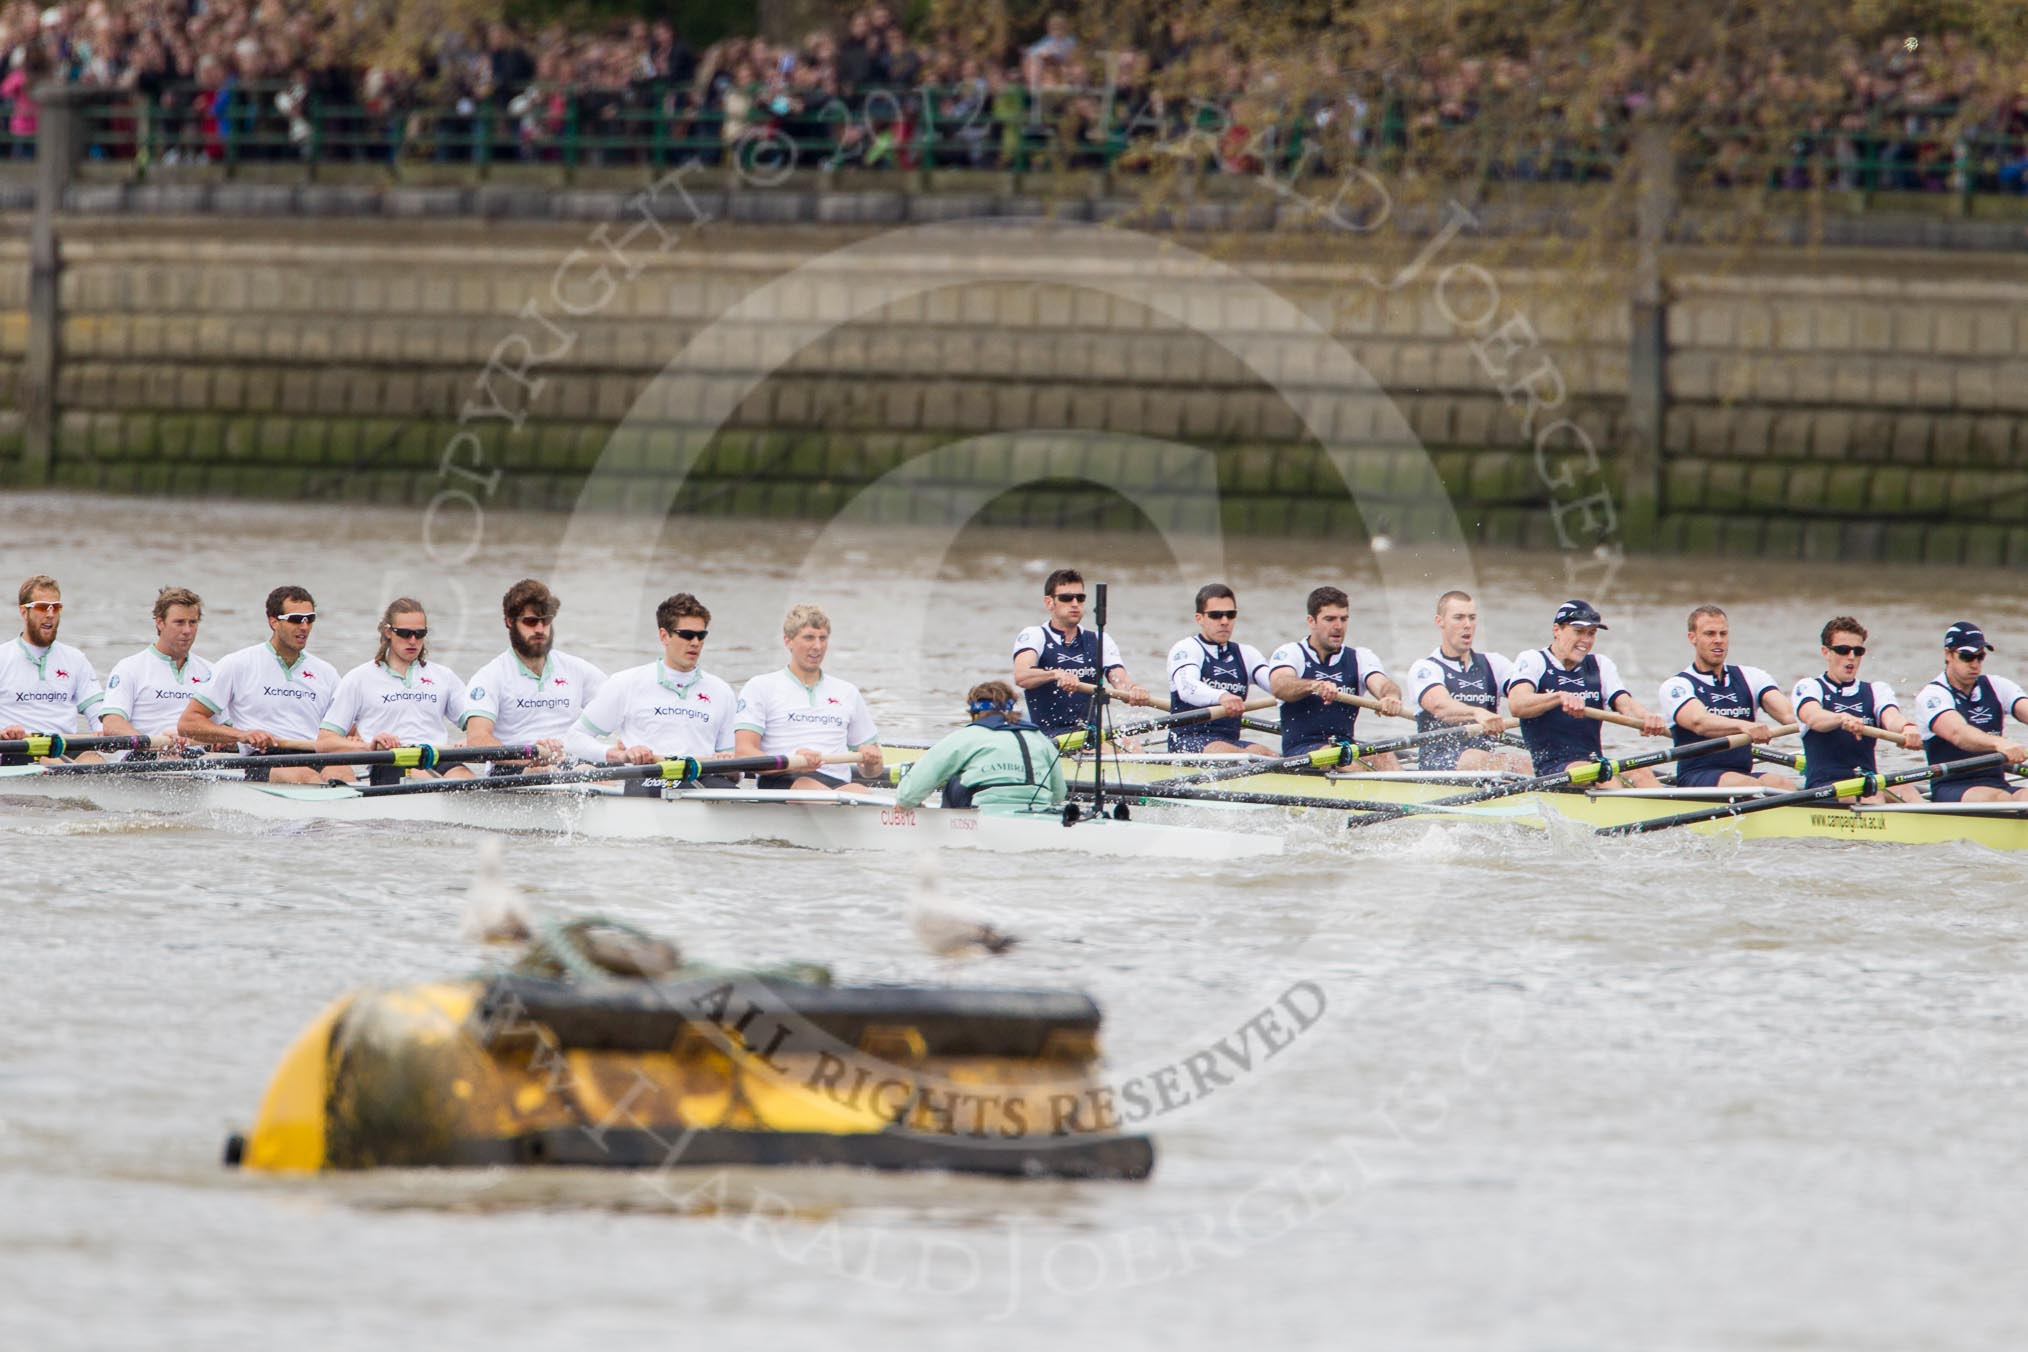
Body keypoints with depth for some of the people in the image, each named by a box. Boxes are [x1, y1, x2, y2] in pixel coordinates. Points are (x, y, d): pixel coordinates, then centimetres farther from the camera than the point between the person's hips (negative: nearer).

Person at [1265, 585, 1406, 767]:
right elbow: (1278, 687, -19)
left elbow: (1382, 684, -6)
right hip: (1300, 750, -3)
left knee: (1382, 754, -28)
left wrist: (1391, 696, -34)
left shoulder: (1360, 657, 14)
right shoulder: (1290, 653, 4)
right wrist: (1315, 686, -42)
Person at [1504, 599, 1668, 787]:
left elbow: (1625, 703, 1)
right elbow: (1516, 705, -16)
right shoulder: (1532, 660, 4)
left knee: (1640, 773, -27)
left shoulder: (1601, 665, 18)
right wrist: (1560, 697, -36)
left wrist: (1647, 718, -25)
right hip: (1550, 768, -4)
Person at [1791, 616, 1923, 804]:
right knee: (1872, 796, -33)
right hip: (1824, 785, -3)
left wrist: (1907, 727, -31)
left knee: (1903, 789, -30)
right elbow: (1813, 718, -17)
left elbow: (1891, 717, -4)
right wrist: (1842, 719, -41)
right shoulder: (1808, 687, 8)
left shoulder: (1876, 690, 19)